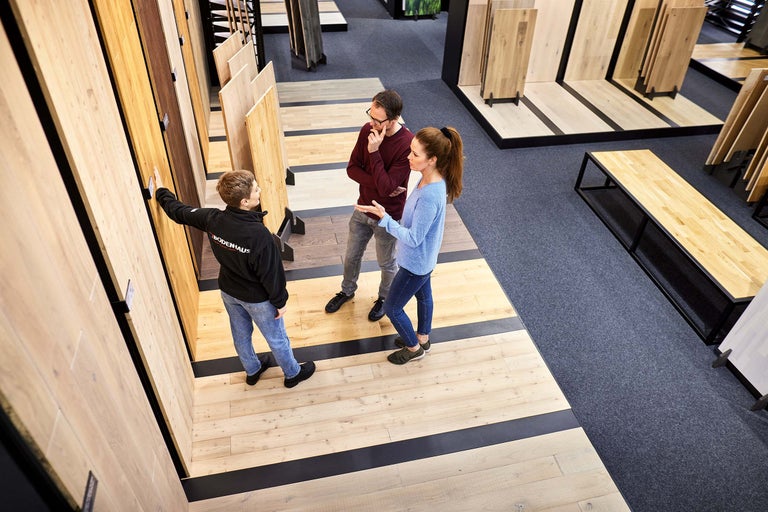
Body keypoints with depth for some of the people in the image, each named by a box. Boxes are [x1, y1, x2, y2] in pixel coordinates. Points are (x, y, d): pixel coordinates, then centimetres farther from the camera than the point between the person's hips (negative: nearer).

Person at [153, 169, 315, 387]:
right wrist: (280, 301, -10)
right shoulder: (259, 234, -37)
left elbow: (178, 210, -2)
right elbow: (272, 273, -26)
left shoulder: (213, 219, -20)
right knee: (276, 338, 19)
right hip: (257, 298, -6)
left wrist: (161, 189, 17)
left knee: (240, 333, 29)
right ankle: (293, 373, 44)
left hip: (228, 291, 6)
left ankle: (252, 370, 55)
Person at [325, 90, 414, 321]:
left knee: (386, 263, 20)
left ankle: (385, 297, 48)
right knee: (352, 256, 24)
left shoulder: (407, 144, -29)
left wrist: (374, 152, -33)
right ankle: (347, 291, 52)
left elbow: (386, 187, -31)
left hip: (388, 217, -5)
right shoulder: (367, 130, -12)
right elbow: (352, 168, -6)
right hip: (363, 209, 5)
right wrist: (377, 183, -21)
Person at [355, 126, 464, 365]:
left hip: (415, 262, -9)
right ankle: (422, 338, 55)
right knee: (423, 295, 29)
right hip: (423, 258, 9)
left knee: (392, 308, 12)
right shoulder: (430, 178, -10)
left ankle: (414, 348, 37)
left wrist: (383, 217, -31)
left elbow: (413, 239, -30)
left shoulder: (430, 196, -39)